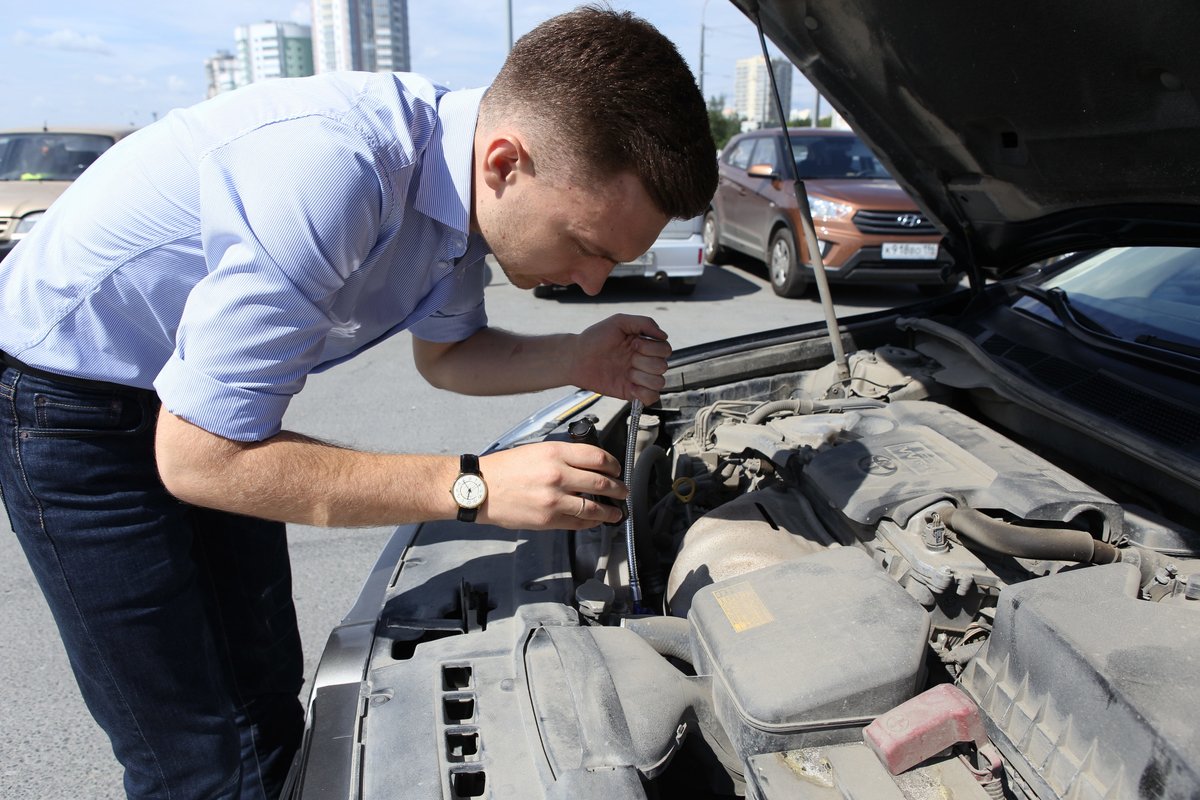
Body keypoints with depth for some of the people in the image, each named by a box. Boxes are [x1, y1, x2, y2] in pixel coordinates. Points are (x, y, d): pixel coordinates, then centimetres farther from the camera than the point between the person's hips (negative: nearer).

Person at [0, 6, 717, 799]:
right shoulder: (330, 171, -37)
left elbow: (444, 352, 7)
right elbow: (198, 458, -31)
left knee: (270, 716, 13)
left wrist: (578, 361, -12)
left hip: (207, 393, 7)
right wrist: (476, 487, -32)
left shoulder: (463, 173, -11)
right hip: (69, 400, -7)